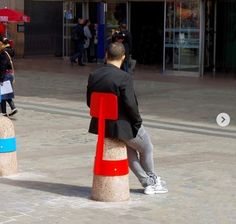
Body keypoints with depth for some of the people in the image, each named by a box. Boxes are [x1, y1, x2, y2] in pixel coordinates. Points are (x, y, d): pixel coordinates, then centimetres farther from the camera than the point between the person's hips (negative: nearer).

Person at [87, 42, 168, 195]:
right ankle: (152, 181, 39)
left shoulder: (93, 76, -2)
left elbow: (90, 102, 4)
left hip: (101, 125, 7)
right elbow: (130, 105, -24)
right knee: (147, 149, 22)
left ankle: (147, 182, 34)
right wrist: (138, 121, -7)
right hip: (122, 125, -6)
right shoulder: (124, 78, -22)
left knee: (130, 150, 28)